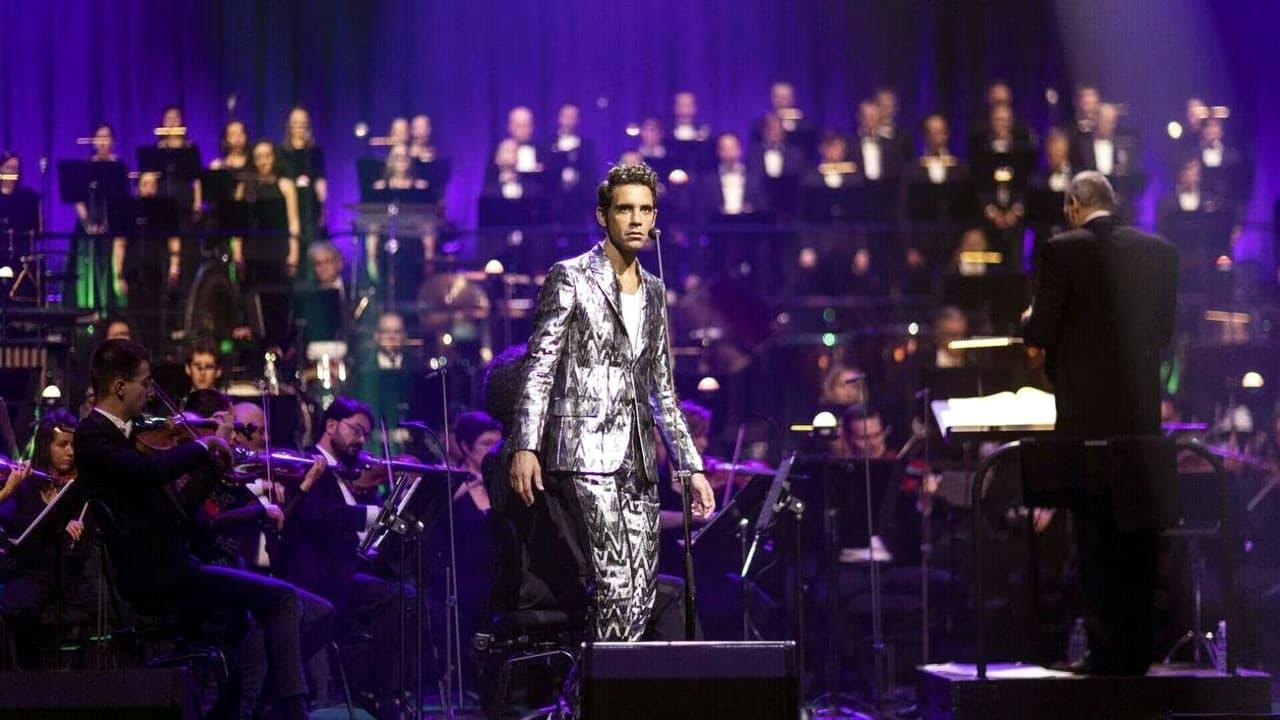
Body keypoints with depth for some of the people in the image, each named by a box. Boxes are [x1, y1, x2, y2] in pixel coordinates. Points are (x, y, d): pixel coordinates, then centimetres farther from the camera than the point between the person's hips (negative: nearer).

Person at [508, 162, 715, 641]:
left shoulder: (654, 292, 19)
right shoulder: (570, 278, 1)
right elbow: (539, 368, -5)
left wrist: (691, 466, 19)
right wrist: (525, 447, -16)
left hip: (638, 459, 7)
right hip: (585, 453, -7)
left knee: (642, 594, 0)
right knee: (616, 580, -17)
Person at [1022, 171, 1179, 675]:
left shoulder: (1063, 251, -8)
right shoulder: (1158, 251, 6)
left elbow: (1041, 332, -9)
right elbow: (1164, 332, 10)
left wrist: (1028, 319, 14)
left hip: (1086, 412, -4)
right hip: (1142, 413, 4)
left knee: (1094, 536, 0)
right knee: (1138, 539, 9)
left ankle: (1107, 649, -1)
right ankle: (1137, 650, 11)